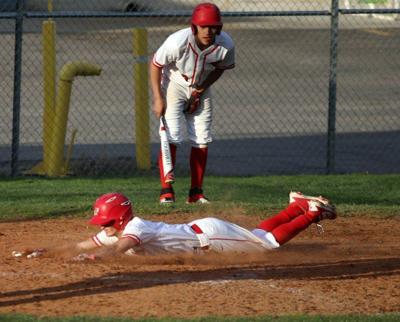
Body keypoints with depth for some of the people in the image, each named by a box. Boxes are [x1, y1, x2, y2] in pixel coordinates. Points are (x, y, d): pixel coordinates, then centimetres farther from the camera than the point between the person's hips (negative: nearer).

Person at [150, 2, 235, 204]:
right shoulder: (178, 42, -34)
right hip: (174, 85, -4)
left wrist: (200, 92, -10)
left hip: (201, 88, 4)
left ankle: (196, 192, 11)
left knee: (202, 140, 2)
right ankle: (166, 191, -9)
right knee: (171, 137, -14)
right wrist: (158, 98, -20)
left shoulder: (225, 45, -23)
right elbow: (155, 65, -18)